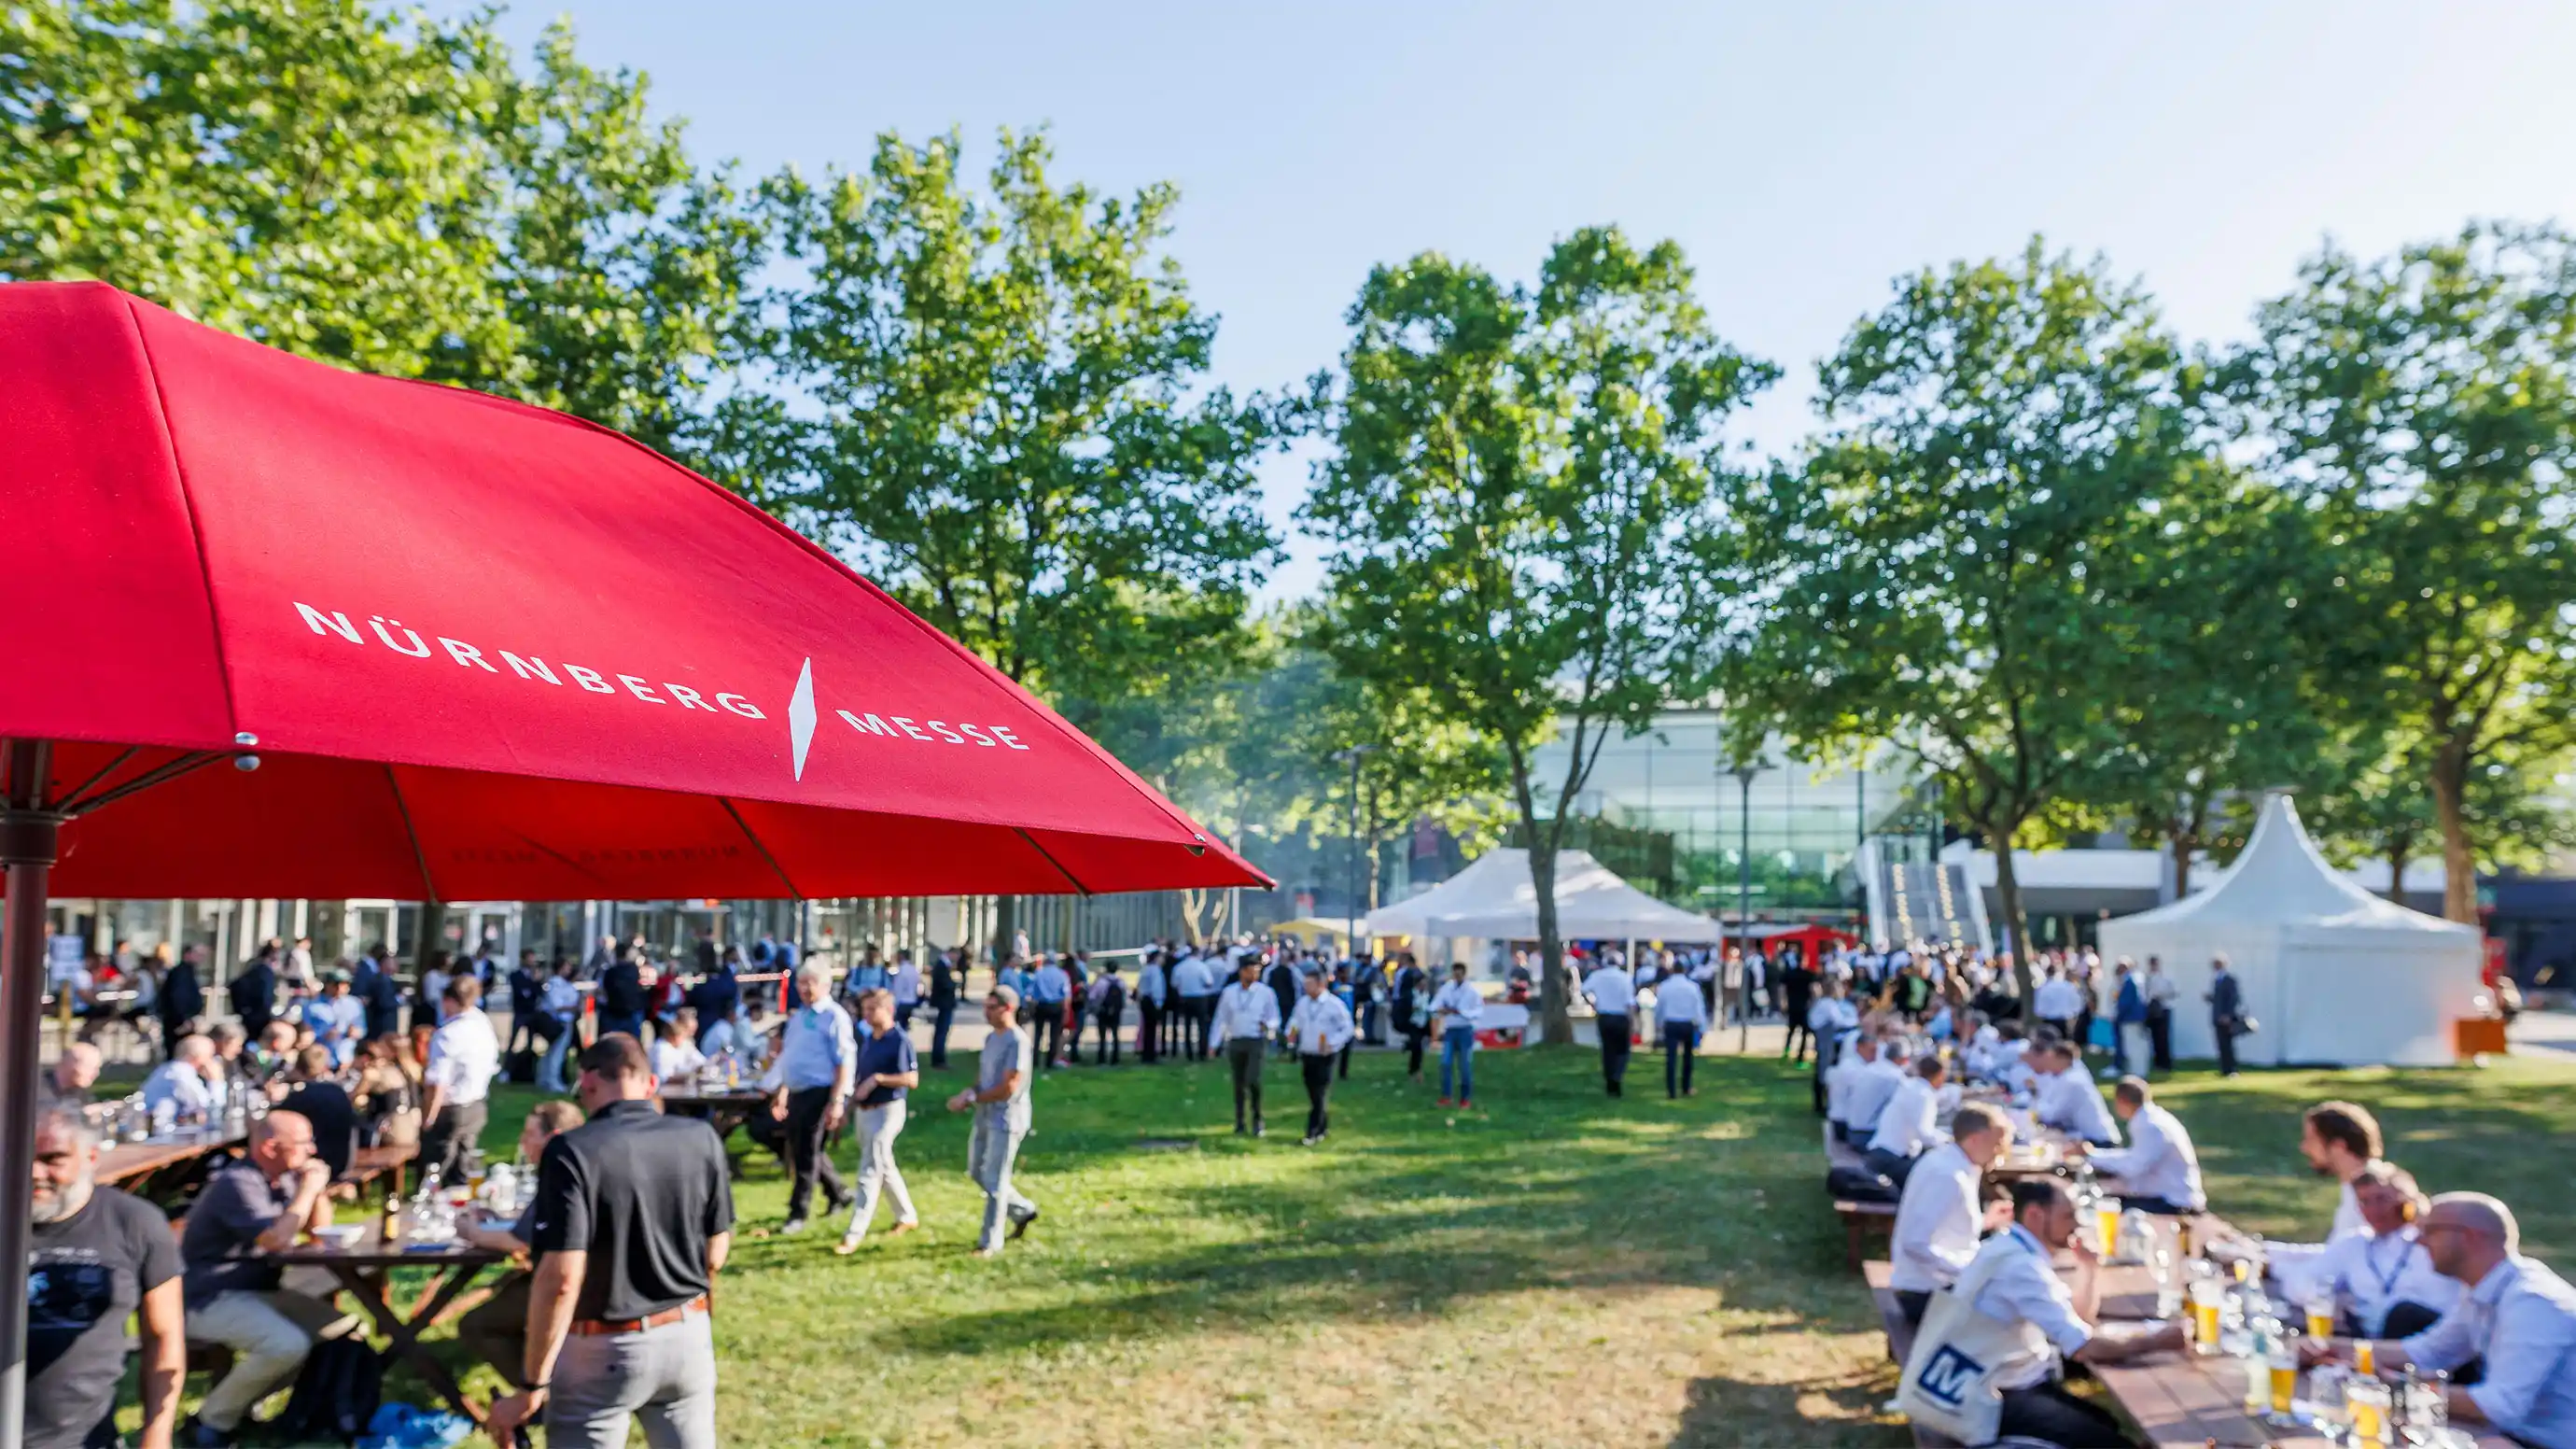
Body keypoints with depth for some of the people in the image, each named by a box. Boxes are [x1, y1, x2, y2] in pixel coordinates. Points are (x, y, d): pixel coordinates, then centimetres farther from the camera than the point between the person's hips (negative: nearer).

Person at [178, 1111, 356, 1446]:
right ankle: (212, 1422, -9)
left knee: (343, 1328, -3)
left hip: (258, 1291, 9)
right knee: (288, 1345, -31)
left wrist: (317, 1189, -3)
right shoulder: (237, 1183, -19)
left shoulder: (283, 1178, 8)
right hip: (212, 1300, -9)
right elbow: (277, 1239, -29)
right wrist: (307, 1189, -17)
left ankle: (243, 1399, 6)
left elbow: (320, 1229, 14)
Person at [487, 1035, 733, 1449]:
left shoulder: (573, 1151, -17)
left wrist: (532, 1385, -13)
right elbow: (716, 1253, 3)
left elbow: (561, 1279, -21)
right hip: (688, 1337, 4)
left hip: (603, 1351, -4)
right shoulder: (701, 1138, -5)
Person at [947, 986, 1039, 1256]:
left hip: (1006, 1119, -9)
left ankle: (990, 1243, 10)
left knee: (994, 1181, -2)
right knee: (977, 1172, 17)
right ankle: (1023, 1210, 32)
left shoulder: (1018, 1041, -18)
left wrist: (972, 1098, -15)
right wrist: (969, 1092, -4)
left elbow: (1008, 1088, -21)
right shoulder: (991, 1036, 9)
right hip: (984, 1117, 9)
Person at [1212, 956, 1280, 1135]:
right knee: (1238, 1084, 7)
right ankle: (1239, 1123, 18)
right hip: (1235, 1042, 3)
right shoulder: (1229, 993, 7)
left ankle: (1257, 1120, 2)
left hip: (1256, 1042, -3)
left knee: (1253, 1080, -16)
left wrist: (1267, 1025, -19)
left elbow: (1275, 1019, 4)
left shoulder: (1266, 992, 1)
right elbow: (1221, 1019, 10)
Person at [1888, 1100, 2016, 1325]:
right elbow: (1916, 1244, -29)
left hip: (1939, 1282, 9)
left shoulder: (1949, 1160, 4)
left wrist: (1984, 1221, 15)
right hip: (1926, 1293, -9)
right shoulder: (1947, 1174, -24)